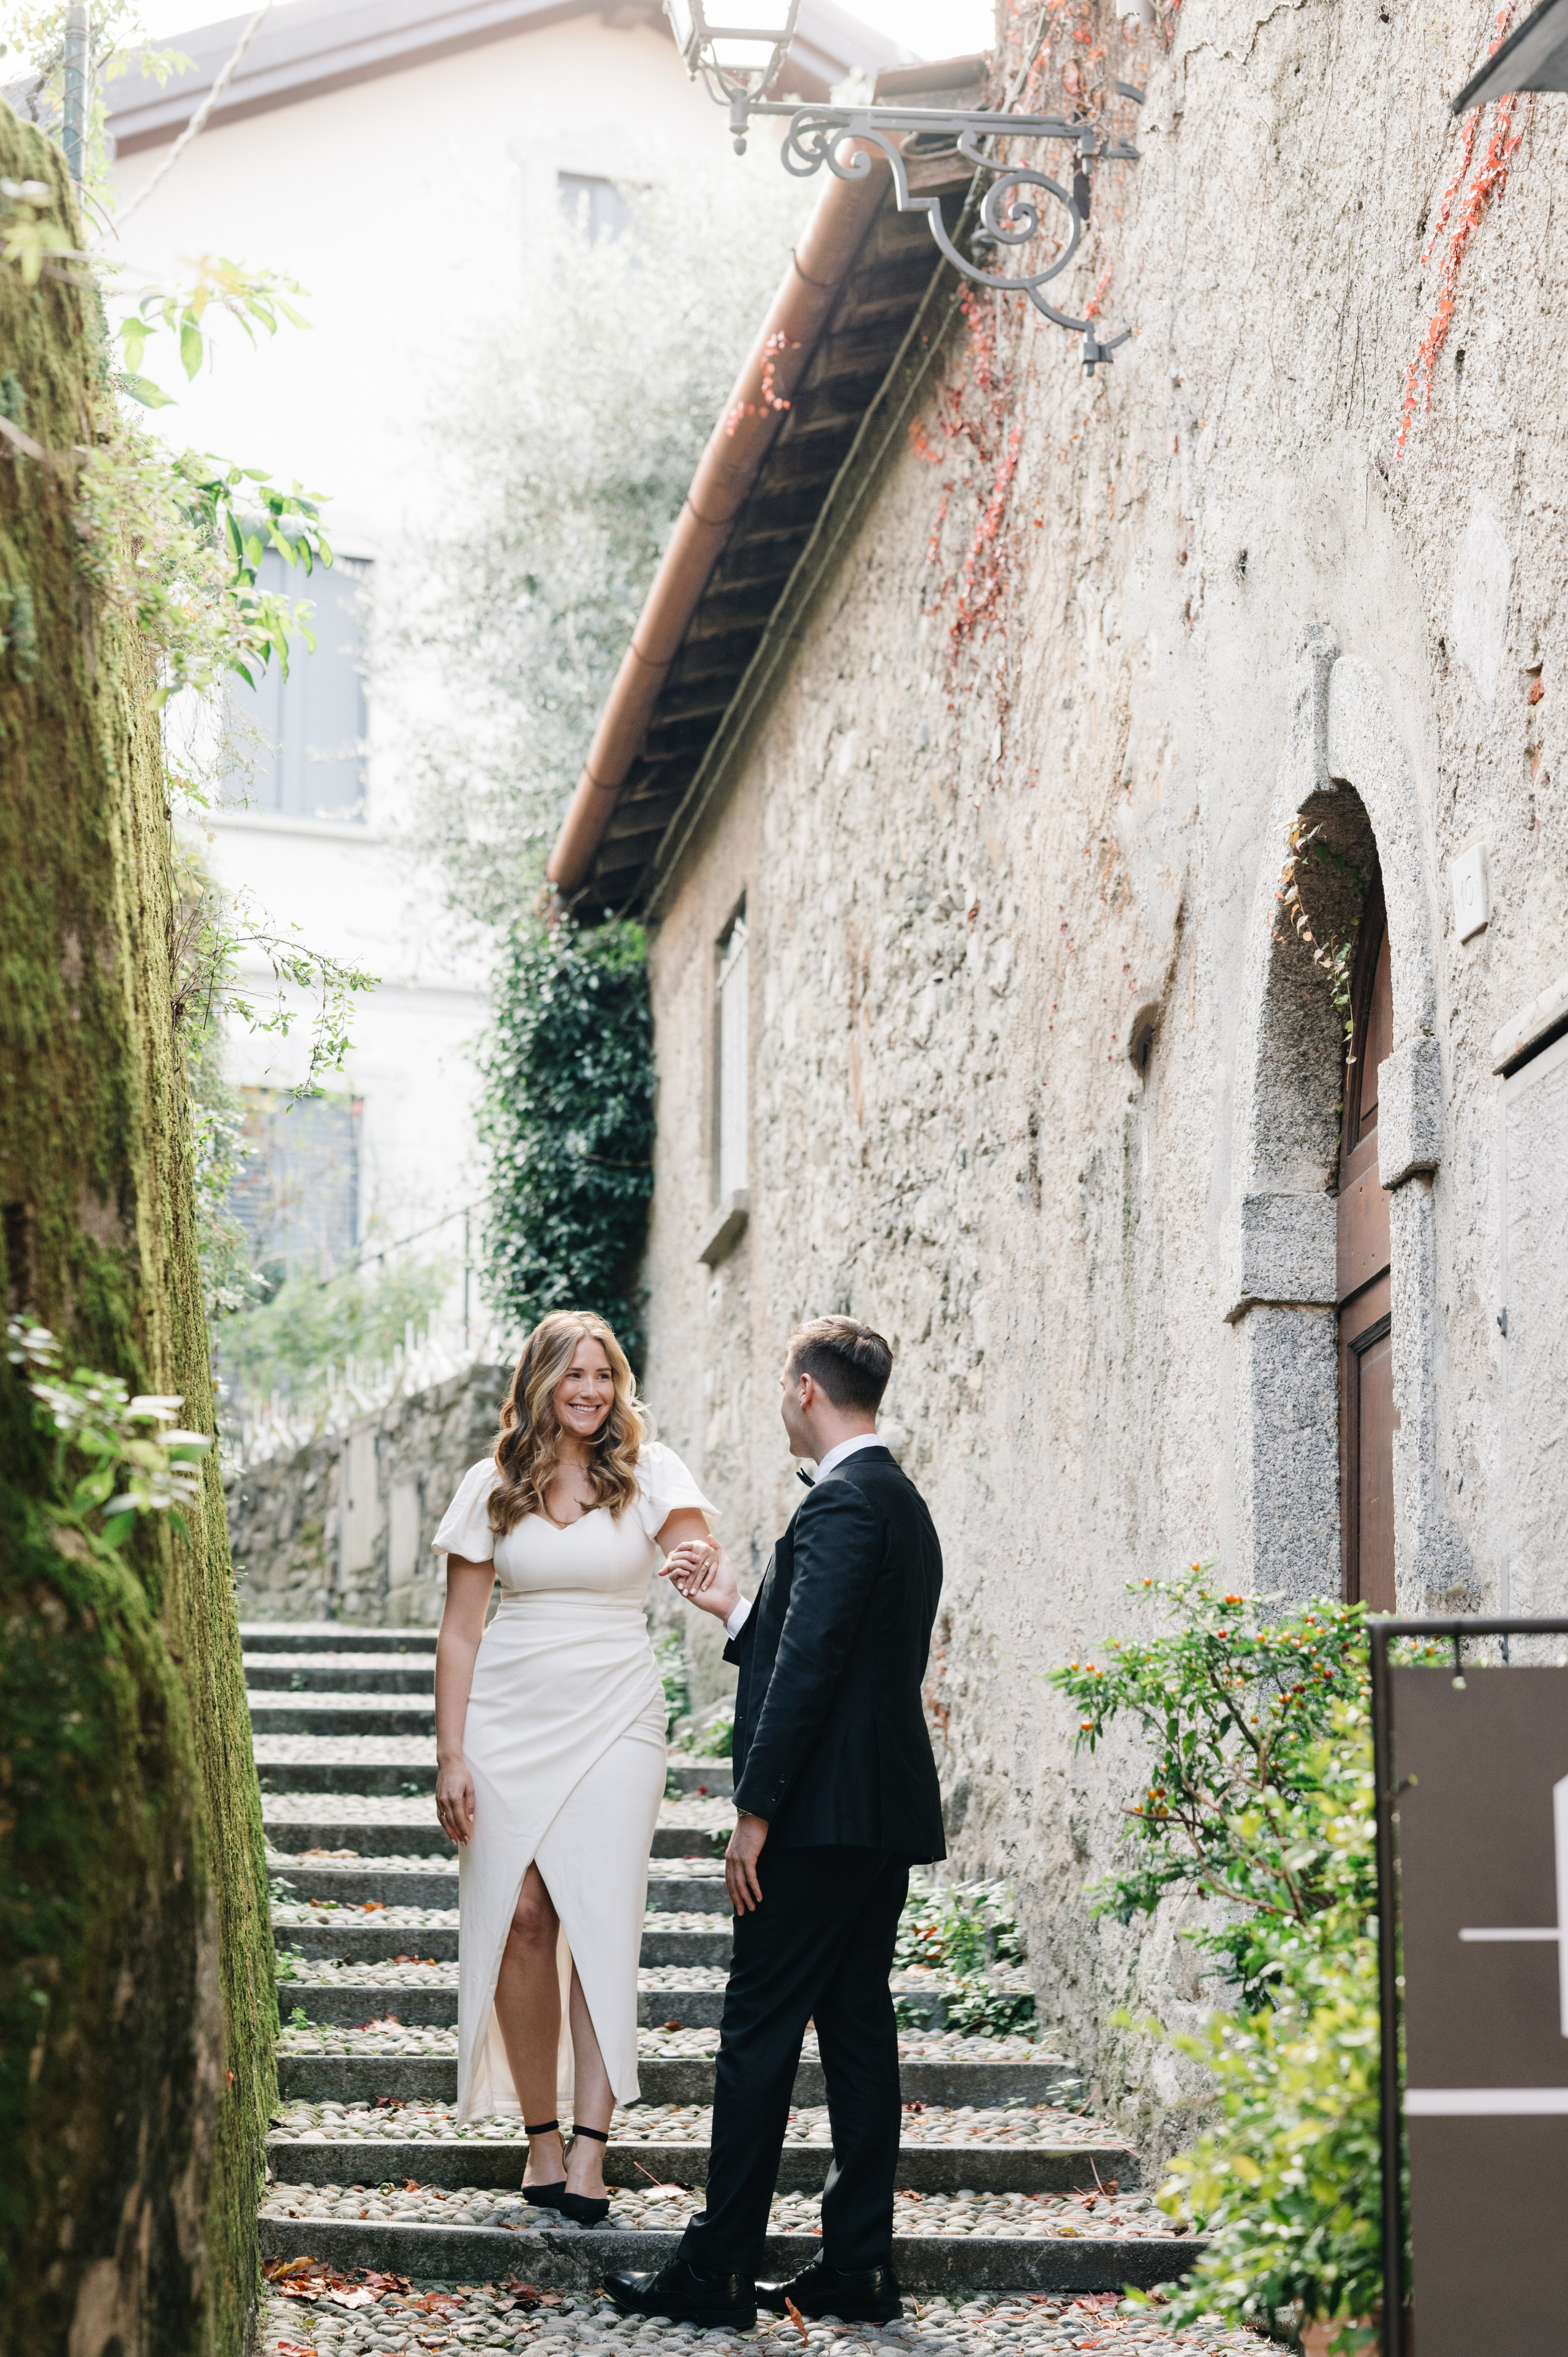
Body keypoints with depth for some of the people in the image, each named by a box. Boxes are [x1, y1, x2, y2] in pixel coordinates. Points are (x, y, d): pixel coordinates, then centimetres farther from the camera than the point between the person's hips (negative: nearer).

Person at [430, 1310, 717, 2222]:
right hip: (510, 1725, 1)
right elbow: (462, 1628, 6)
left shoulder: (648, 1472, 3)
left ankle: (588, 2155, -12)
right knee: (520, 1922, -3)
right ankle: (542, 2140, 7)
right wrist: (451, 1754, -1)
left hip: (613, 1723, -1)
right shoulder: (493, 1486, 6)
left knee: (602, 1922, -8)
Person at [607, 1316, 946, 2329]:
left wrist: (756, 1813, -18)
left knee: (761, 2034, -5)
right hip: (890, 1813, 10)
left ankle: (717, 2271, -3)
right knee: (858, 2026, 10)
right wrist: (736, 1608, 21)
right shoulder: (904, 1504, 17)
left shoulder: (841, 1504, -14)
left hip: (828, 1816, -10)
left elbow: (810, 1667, -20)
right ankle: (860, 2265, 12)